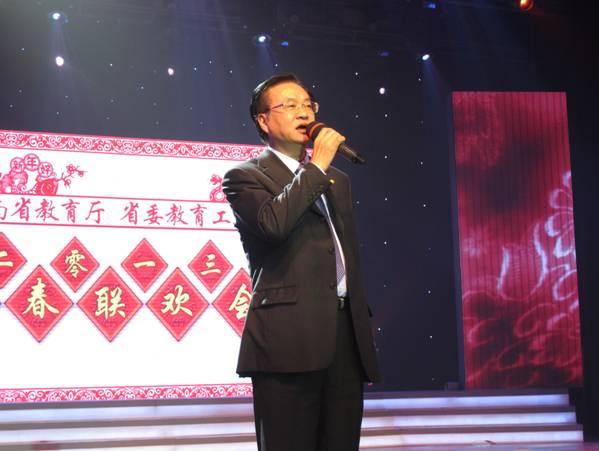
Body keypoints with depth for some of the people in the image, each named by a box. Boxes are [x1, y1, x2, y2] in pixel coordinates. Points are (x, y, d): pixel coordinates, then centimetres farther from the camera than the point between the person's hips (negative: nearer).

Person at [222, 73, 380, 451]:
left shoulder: (337, 179, 23)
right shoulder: (245, 177, 1)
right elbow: (273, 223, -21)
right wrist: (317, 166, -11)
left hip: (346, 335, 6)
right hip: (289, 339, -6)